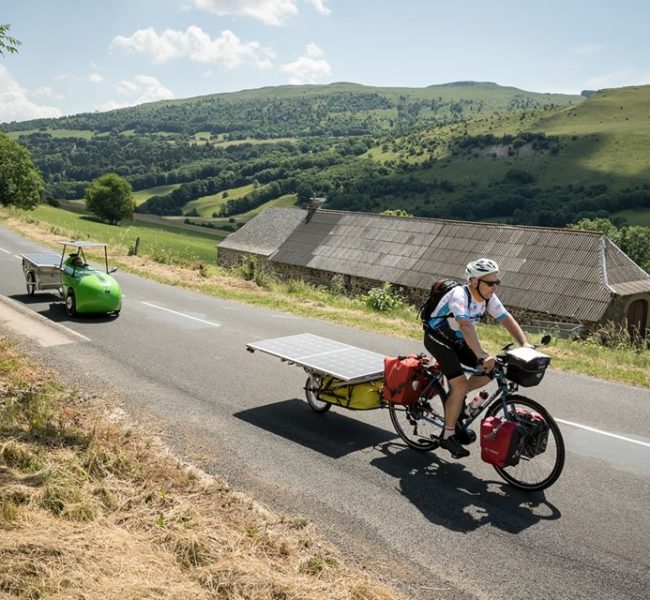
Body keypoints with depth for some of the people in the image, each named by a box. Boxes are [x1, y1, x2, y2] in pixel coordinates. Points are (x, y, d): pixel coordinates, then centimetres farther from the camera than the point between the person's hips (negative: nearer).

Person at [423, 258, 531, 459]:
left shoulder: (489, 298, -7)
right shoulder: (459, 295, -30)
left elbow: (508, 320, -9)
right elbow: (466, 326, -44)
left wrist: (526, 345, -22)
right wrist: (482, 355, -54)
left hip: (458, 341, 8)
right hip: (438, 339, -8)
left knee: (491, 370, -5)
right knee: (461, 385, -19)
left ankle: (454, 399, 13)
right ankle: (448, 435, -3)